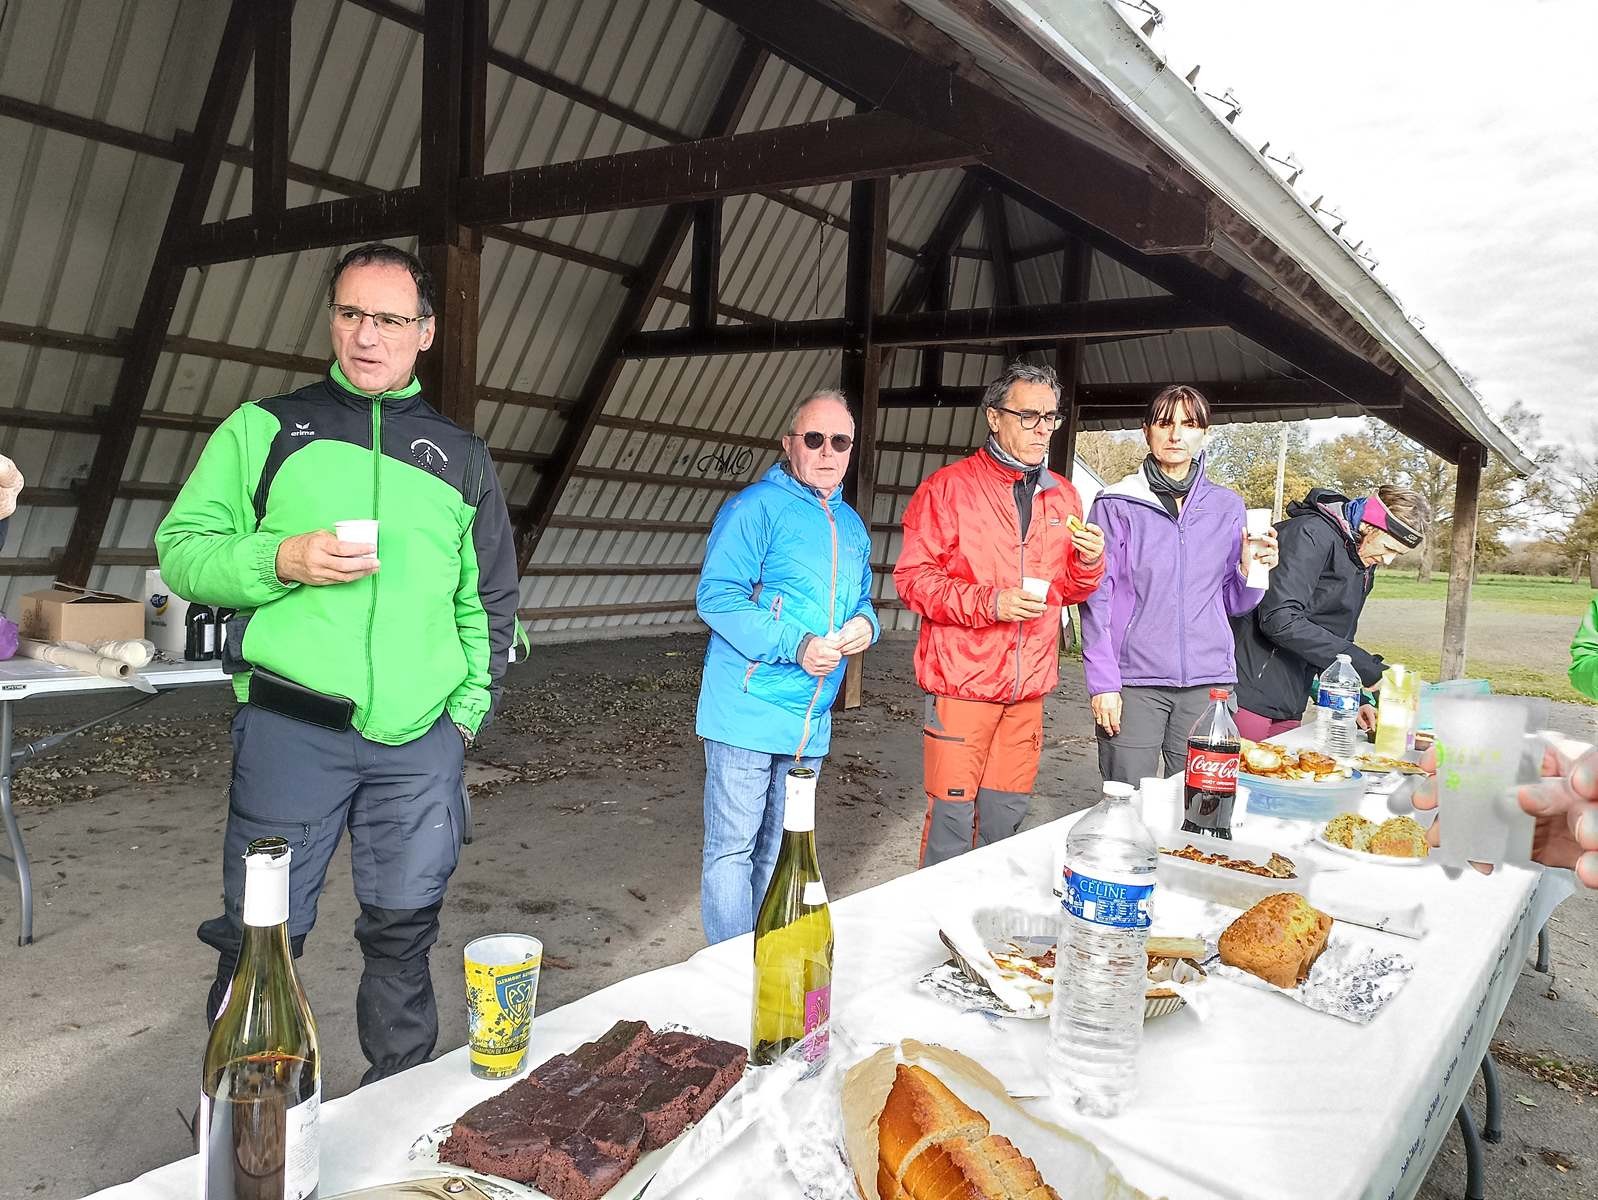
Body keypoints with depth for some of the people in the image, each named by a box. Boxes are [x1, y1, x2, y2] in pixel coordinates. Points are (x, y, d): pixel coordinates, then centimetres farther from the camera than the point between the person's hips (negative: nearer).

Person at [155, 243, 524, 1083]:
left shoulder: (460, 456, 13)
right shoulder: (266, 427, 7)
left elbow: (490, 599, 17)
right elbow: (181, 549, 4)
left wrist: (472, 702, 7)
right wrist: (281, 560, -14)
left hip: (420, 739, 2)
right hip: (290, 727, -2)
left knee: (404, 928, 11)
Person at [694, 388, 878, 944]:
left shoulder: (851, 526, 15)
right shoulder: (756, 507, -9)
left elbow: (860, 600, 25)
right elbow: (716, 595, -17)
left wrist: (864, 623, 0)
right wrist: (795, 644, -24)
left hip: (812, 720, 7)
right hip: (748, 714, -7)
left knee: (780, 852, 18)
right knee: (732, 849, -1)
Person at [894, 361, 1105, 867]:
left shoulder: (1062, 495, 13)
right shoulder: (948, 487, -5)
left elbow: (1068, 589, 19)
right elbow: (913, 578, -9)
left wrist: (1088, 562, -3)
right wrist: (989, 602, -20)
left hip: (1029, 687, 6)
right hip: (963, 682, -5)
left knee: (1006, 815, 13)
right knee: (952, 815, -2)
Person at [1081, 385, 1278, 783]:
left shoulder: (1227, 506, 11)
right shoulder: (1117, 504, 0)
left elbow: (1232, 603, 16)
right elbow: (1096, 599, -1)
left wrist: (1250, 570, -5)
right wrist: (1102, 682, -8)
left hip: (1208, 680, 3)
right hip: (1134, 681, -3)